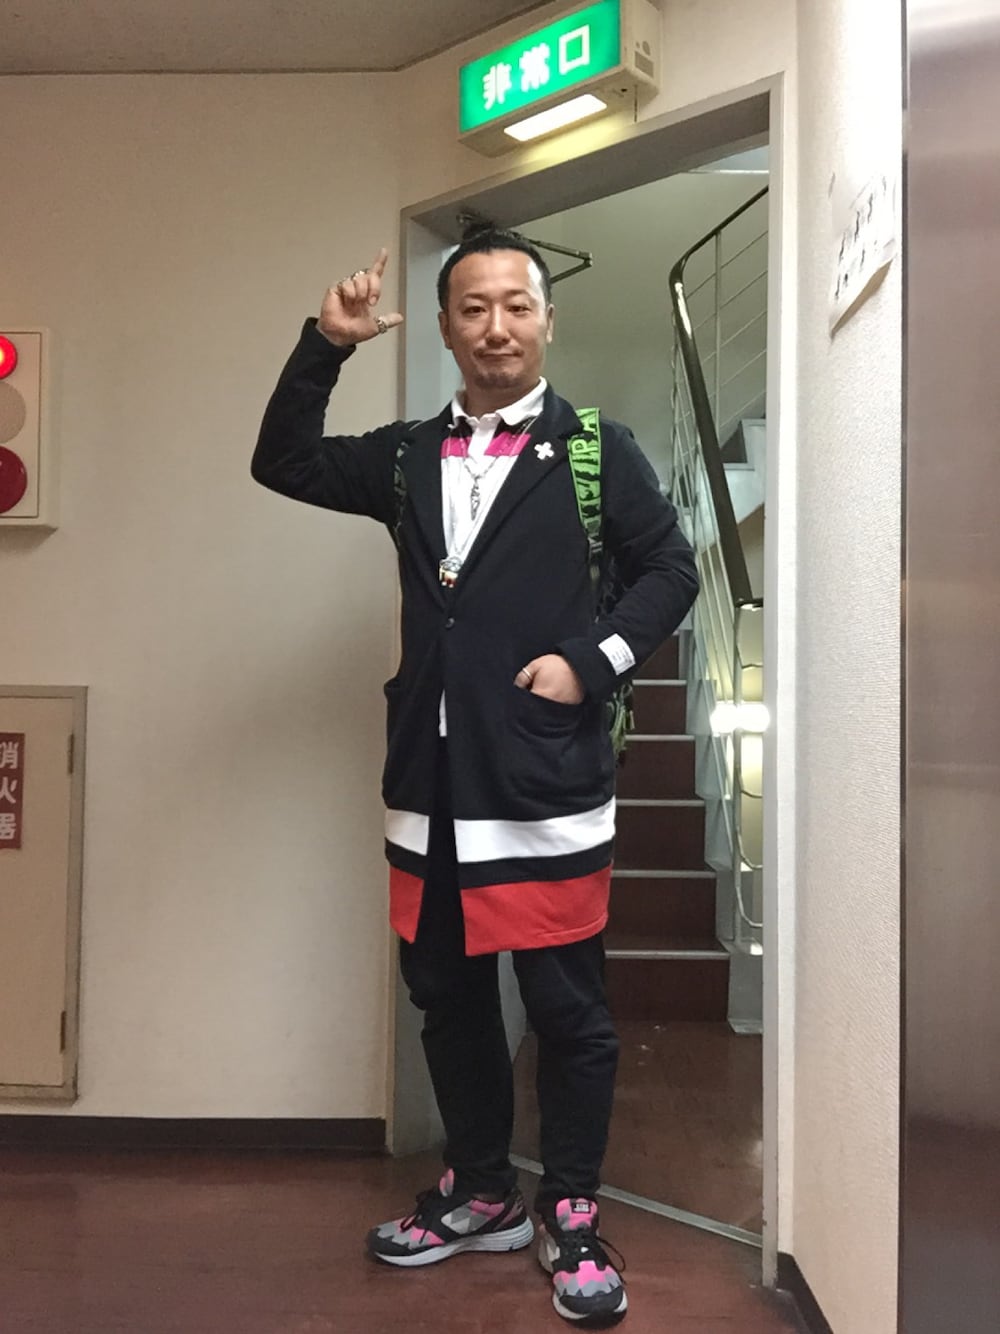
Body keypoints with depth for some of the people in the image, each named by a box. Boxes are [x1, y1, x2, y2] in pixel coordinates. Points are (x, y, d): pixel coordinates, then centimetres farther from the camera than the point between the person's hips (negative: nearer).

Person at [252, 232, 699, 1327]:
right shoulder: (407, 457, 13)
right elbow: (283, 463, 14)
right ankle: (482, 1194, 35)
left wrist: (589, 661, -9)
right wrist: (326, 344, 2)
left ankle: (569, 1216, 24)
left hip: (546, 783, -4)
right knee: (447, 999, 15)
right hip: (431, 783, 5)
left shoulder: (596, 450, 3)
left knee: (567, 1009, 4)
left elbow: (669, 570, 4)